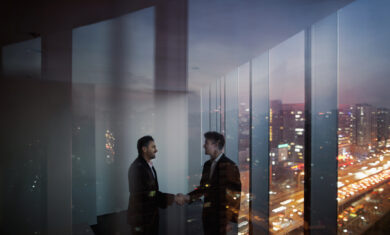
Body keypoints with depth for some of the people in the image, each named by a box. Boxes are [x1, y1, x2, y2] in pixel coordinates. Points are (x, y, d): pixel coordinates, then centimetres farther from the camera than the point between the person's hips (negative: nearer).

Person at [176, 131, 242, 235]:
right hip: (208, 216, 6)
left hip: (221, 218, -6)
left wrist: (233, 220, -12)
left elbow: (236, 194, -13)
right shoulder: (207, 164, 8)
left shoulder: (229, 165, -14)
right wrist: (188, 197, -1)